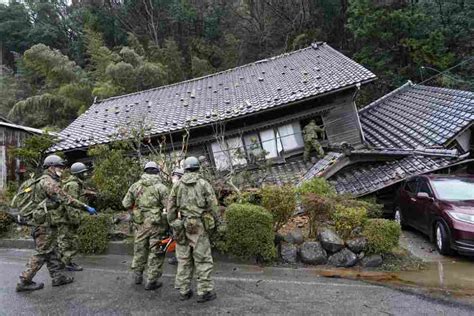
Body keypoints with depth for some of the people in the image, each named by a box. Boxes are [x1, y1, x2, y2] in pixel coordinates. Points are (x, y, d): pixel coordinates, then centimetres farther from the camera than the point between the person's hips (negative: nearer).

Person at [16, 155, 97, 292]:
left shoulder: (47, 181, 15)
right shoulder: (48, 182, -18)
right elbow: (65, 199, -26)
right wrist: (86, 206, -25)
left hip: (46, 223, 11)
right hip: (45, 223, -11)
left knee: (51, 252, 13)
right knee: (41, 253, -3)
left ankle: (57, 277, 21)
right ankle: (25, 282, 6)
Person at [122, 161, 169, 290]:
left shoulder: (135, 186, 2)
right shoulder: (161, 187, -11)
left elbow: (126, 204, 6)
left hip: (140, 224, 5)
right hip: (156, 225, -4)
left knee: (139, 249, 21)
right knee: (156, 253, 6)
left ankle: (138, 275, 34)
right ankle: (151, 281, 11)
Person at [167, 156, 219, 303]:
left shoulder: (177, 185, 5)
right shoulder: (205, 184, -3)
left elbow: (171, 207, 4)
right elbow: (213, 207, -5)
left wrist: (173, 226, 12)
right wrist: (213, 224, 7)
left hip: (182, 227, 3)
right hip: (198, 227, -3)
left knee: (184, 259, 10)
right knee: (203, 259, 3)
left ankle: (184, 291, 15)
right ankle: (204, 291, 5)